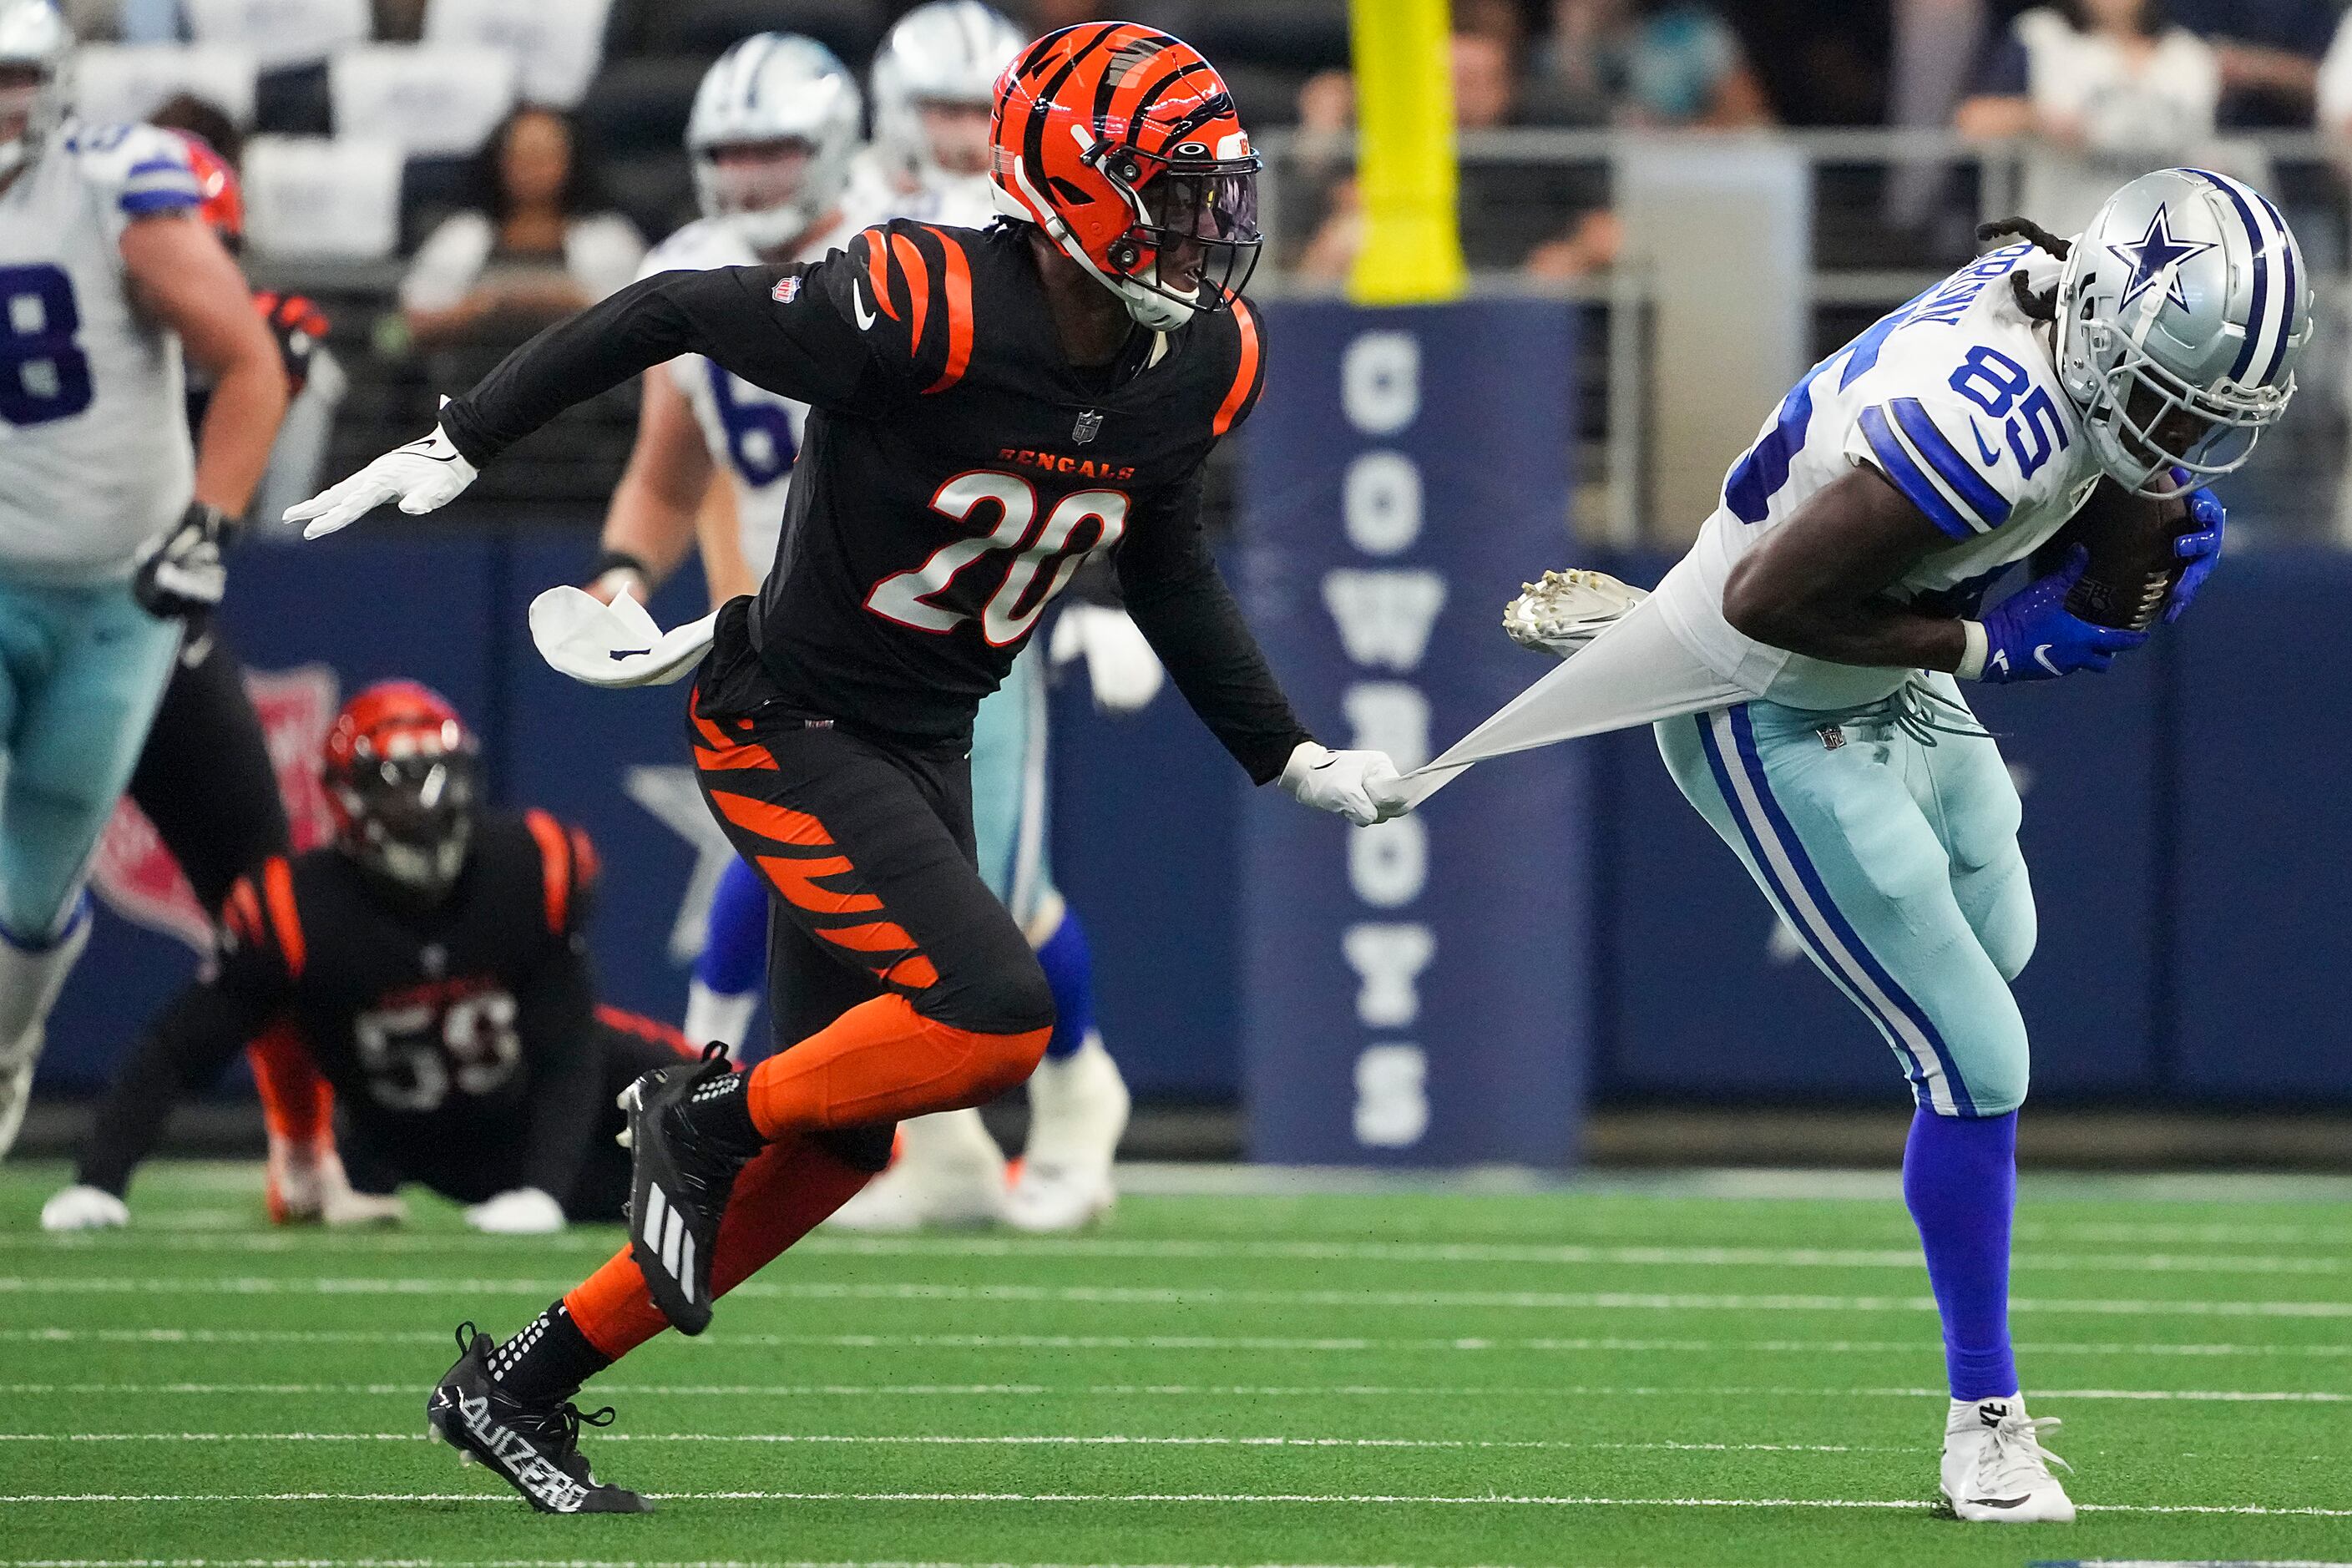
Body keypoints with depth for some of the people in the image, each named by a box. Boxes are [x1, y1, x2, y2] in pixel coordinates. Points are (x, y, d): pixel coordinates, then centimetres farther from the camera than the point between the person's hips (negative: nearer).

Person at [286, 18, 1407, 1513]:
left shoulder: (1197, 367, -4)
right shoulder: (927, 311, -27)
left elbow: (1165, 567, 14)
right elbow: (671, 313, -16)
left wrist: (1294, 757, 13)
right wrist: (461, 445, -14)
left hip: (924, 753, 8)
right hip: (790, 729, -8)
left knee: (840, 1141, 10)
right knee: (995, 1015, -24)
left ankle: (519, 1387, 23)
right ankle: (709, 1118, 2)